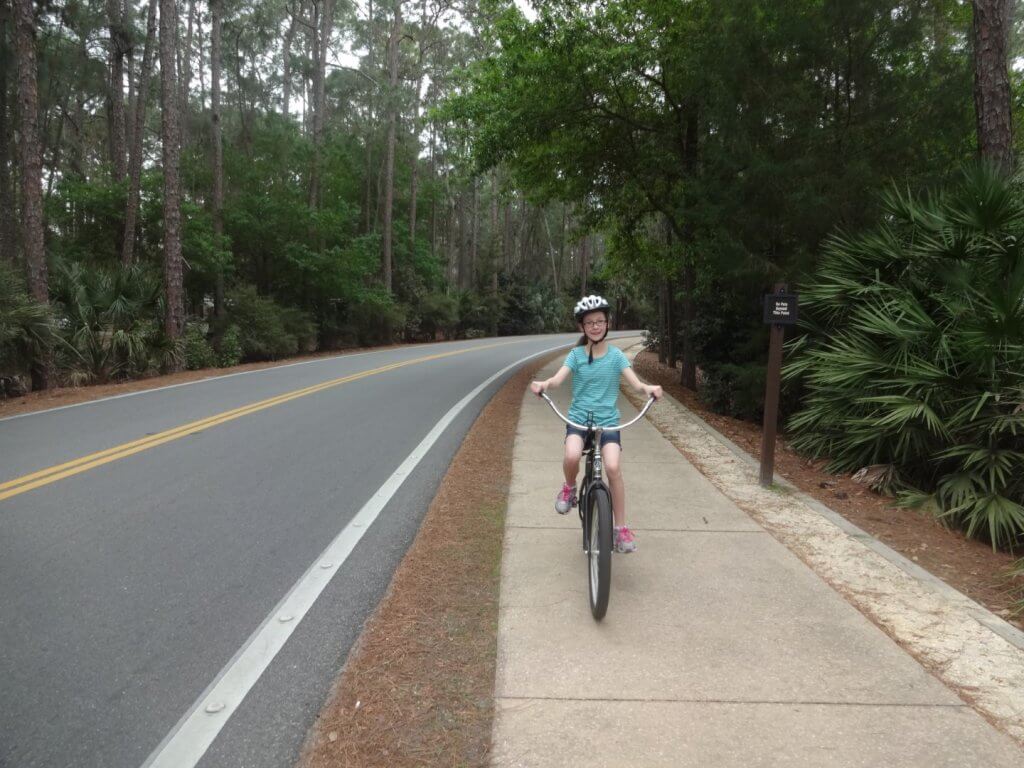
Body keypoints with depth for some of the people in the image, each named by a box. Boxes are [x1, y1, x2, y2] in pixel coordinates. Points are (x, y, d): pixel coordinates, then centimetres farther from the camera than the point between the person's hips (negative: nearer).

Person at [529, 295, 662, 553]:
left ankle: (621, 528, -5)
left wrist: (649, 388, -33)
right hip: (578, 419, 0)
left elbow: (635, 383, -10)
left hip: (608, 421, 0)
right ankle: (570, 488, 5)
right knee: (572, 456, -31)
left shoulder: (616, 355, 2)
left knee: (613, 467, -22)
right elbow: (558, 379, -13)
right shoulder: (576, 354, 2)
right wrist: (543, 384, -36)